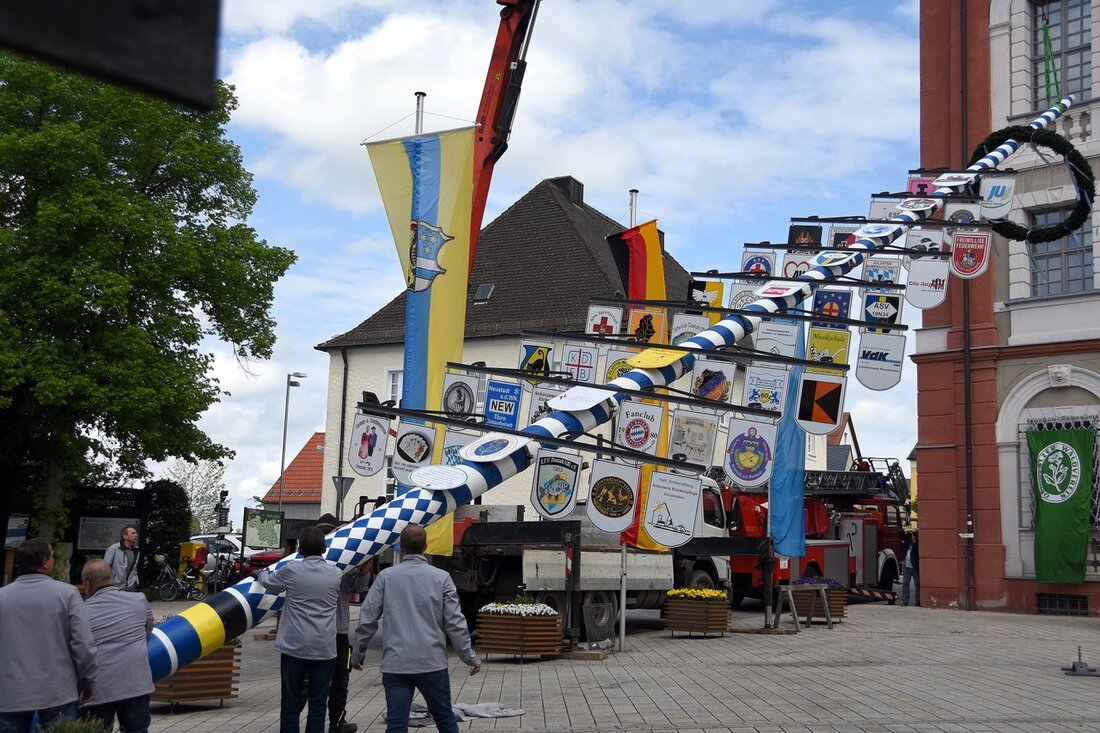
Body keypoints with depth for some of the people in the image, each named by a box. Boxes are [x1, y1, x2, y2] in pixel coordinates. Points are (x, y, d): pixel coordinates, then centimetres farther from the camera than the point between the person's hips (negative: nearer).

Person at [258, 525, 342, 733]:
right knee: (317, 704, 4)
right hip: (324, 648, 1)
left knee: (290, 701, 9)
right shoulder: (336, 574, 0)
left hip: (294, 646, -1)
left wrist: (262, 572, 34)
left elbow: (268, 582, 11)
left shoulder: (292, 570, -6)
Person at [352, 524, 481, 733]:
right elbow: (455, 623, -3)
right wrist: (470, 657, 7)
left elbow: (367, 619, 1)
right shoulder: (441, 577, -1)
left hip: (395, 663, 0)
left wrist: (358, 653, 14)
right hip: (432, 662, 0)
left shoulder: (386, 576, 0)